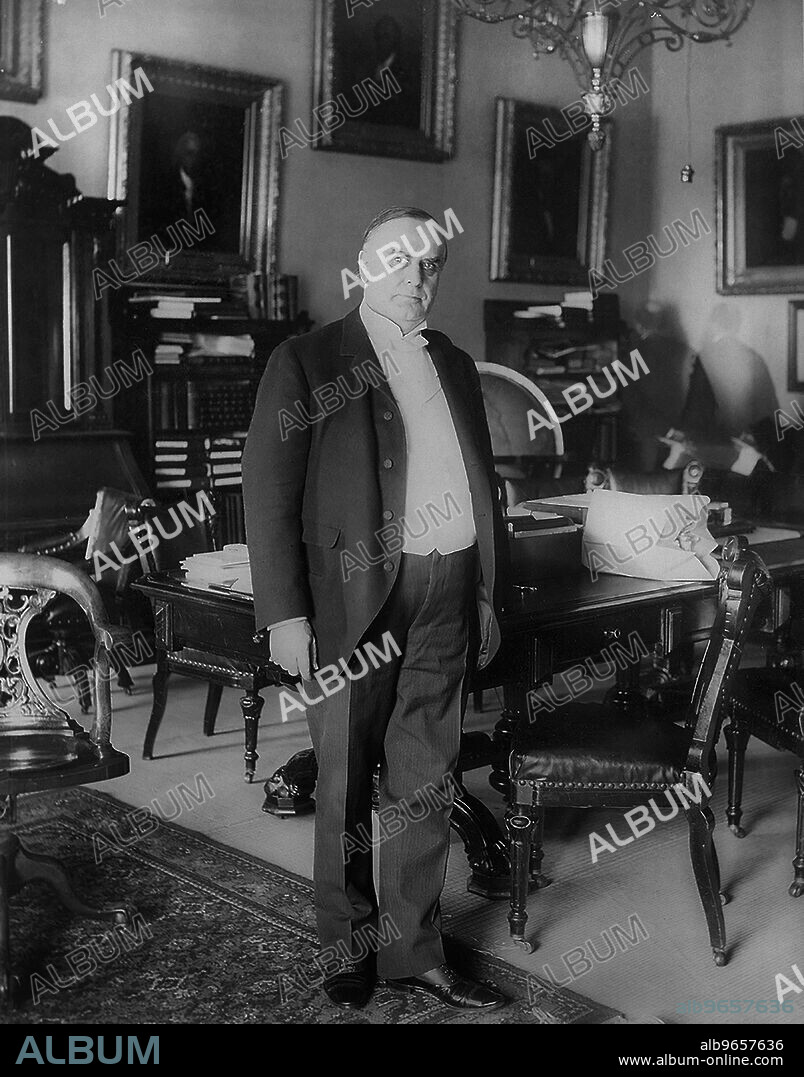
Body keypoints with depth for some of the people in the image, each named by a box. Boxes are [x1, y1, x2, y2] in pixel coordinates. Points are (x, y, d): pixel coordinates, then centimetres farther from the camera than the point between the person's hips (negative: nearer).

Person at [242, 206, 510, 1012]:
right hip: (354, 596, -4)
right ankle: (349, 944, 26)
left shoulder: (454, 365, 15)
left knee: (426, 784, 10)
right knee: (347, 784, 7)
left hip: (449, 595, 5)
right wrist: (284, 613, -13)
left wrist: (490, 595, 15)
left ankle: (412, 949, 24)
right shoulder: (306, 362, -2)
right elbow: (268, 491, -7)